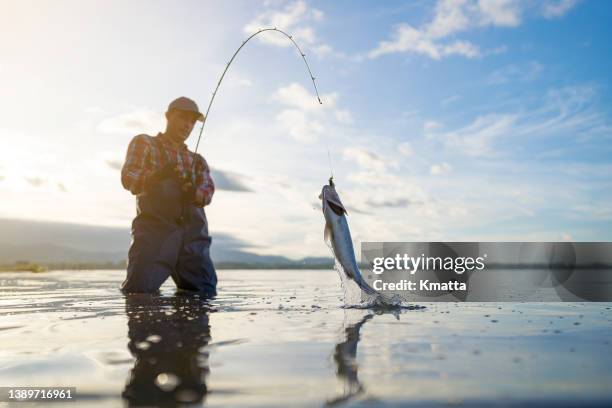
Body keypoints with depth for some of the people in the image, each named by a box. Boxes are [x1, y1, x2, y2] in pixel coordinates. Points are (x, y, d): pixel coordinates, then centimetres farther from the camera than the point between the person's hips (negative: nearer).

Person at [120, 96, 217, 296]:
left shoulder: (198, 160, 28)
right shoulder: (144, 143, 17)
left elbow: (208, 191, 9)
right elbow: (128, 179, 0)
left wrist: (194, 193, -16)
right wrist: (157, 175, -21)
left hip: (194, 233, 4)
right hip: (155, 227, -3)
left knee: (204, 294, -6)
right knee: (139, 292, -16)